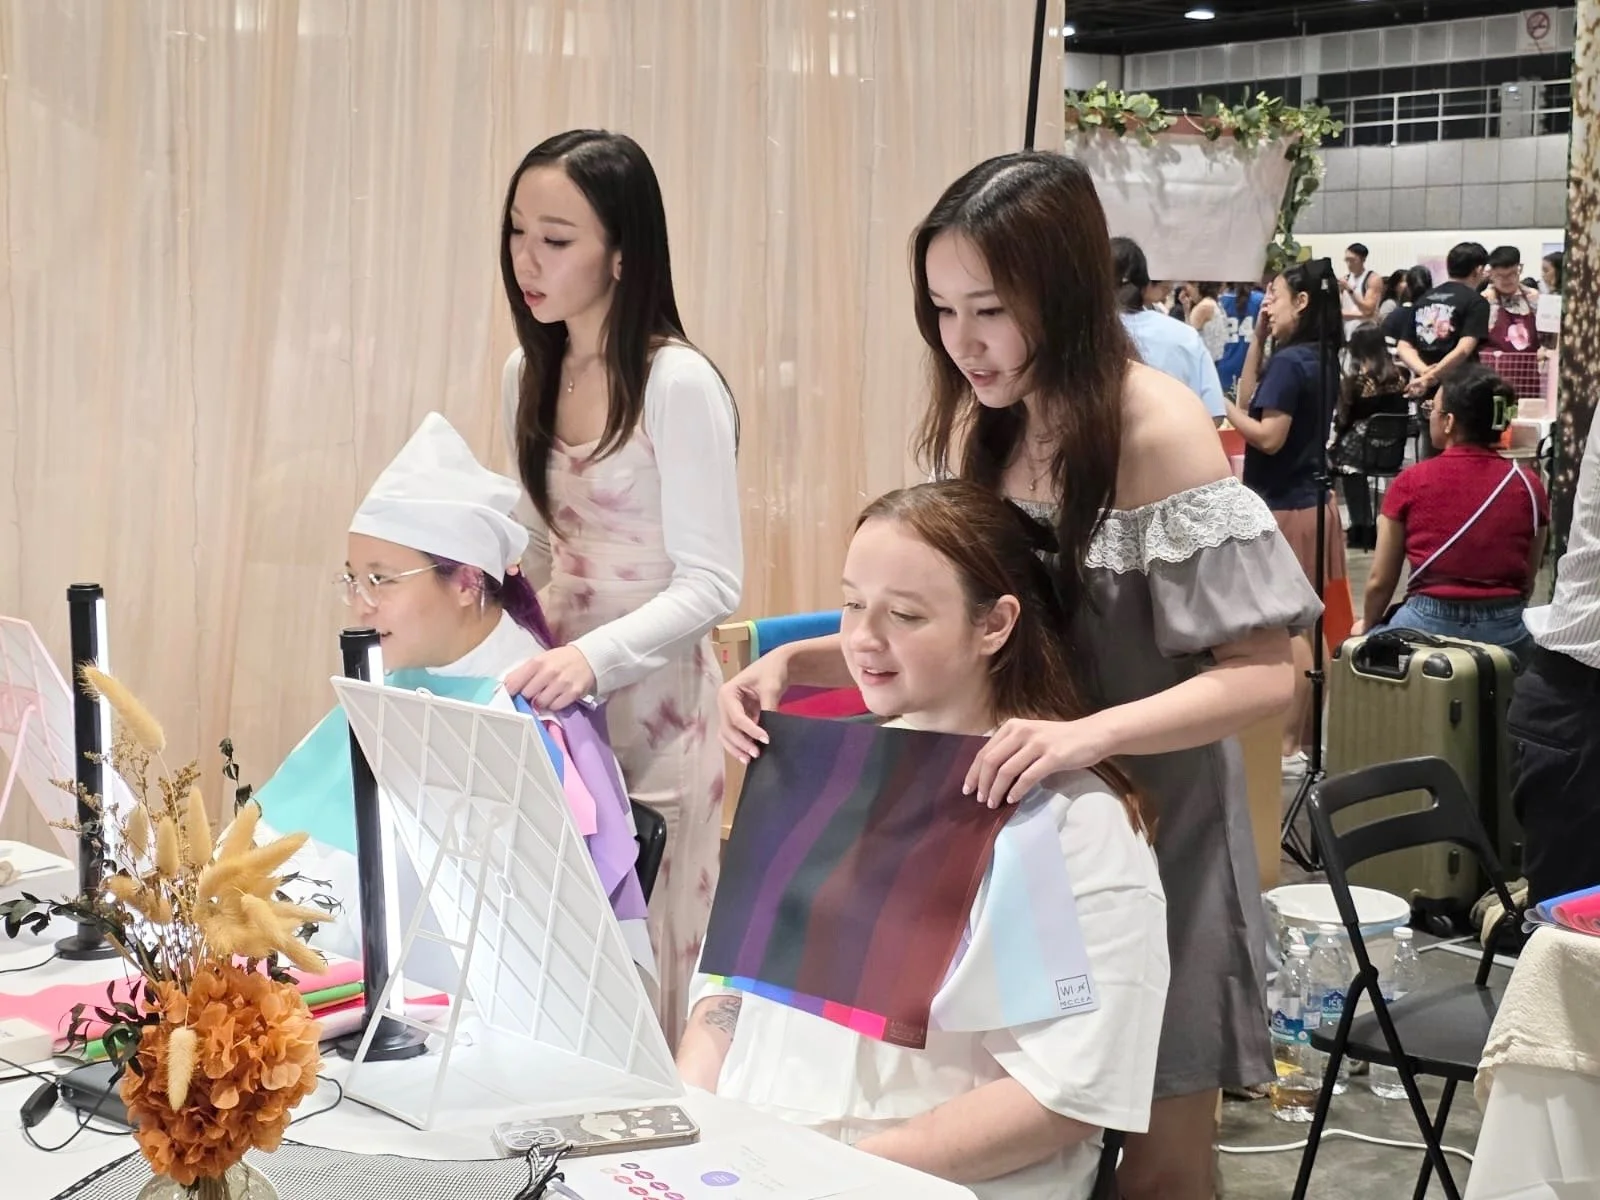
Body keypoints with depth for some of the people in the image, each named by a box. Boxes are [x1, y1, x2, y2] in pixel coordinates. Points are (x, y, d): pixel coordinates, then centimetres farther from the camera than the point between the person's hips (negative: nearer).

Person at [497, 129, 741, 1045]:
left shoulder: (677, 384, -14)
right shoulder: (529, 375, 8)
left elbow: (711, 584, -17)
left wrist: (595, 657, -30)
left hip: (651, 705, -6)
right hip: (553, 703, 6)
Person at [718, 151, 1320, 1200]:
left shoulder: (1158, 430, -18)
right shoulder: (980, 426, 3)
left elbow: (1265, 675, -21)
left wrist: (1092, 733, -36)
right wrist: (796, 662, -9)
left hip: (1145, 830, -6)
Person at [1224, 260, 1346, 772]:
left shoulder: (1289, 361, -19)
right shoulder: (1318, 360, 9)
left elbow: (1268, 437, -22)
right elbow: (1250, 400, 14)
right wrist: (1258, 338, 10)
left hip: (1283, 507, -9)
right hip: (1311, 500, 9)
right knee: (1306, 625, 13)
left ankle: (1289, 747, -1)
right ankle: (1306, 738, 20)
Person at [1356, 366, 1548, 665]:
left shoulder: (1411, 482, -3)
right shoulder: (1528, 486, 2)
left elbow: (1380, 581, 5)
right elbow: (1527, 583, 10)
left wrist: (1367, 626, 24)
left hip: (1427, 626, -2)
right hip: (1506, 633, 2)